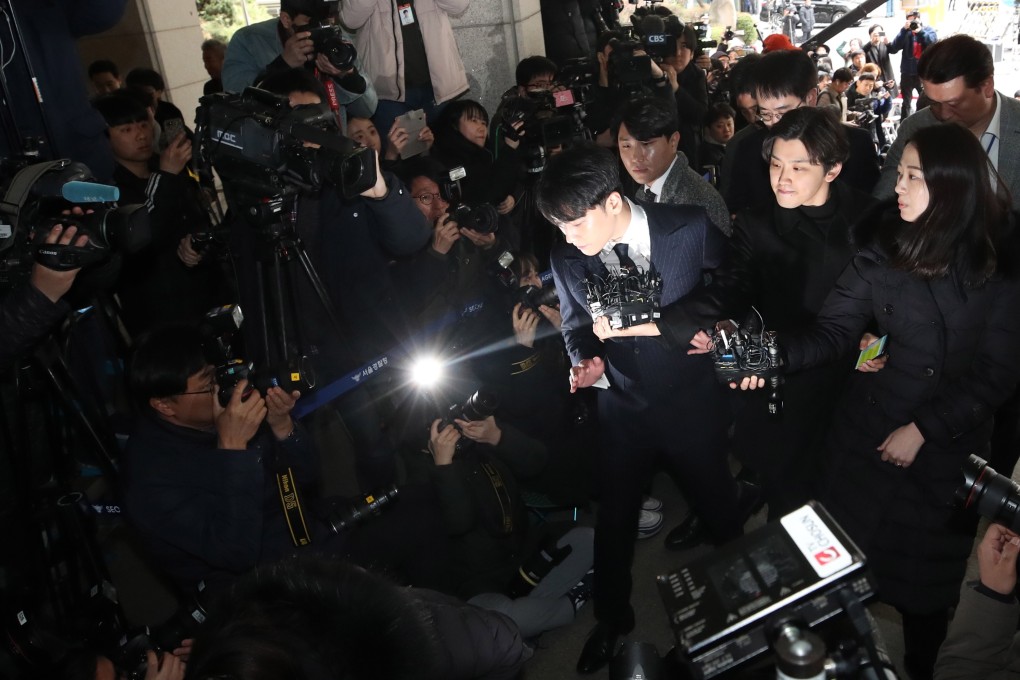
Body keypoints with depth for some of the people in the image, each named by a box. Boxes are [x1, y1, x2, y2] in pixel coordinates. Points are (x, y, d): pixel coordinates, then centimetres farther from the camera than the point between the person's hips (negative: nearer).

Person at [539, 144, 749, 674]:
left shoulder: (691, 228, -20)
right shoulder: (567, 259, -12)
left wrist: (649, 324, -22)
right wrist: (584, 359, -18)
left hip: (692, 403, -2)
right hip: (623, 408, 2)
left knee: (717, 506, 18)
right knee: (614, 517, 16)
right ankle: (612, 619, 42)